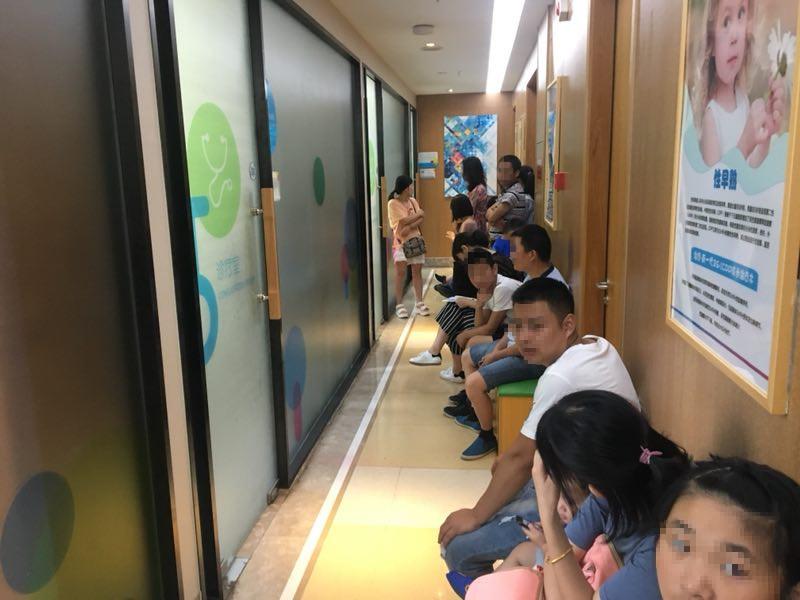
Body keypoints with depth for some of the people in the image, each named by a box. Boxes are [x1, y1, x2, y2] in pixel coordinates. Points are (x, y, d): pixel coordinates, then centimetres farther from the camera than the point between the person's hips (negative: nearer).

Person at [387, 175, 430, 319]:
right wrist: (418, 214, -3)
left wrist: (409, 227, -17)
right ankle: (399, 305, -1)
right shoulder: (393, 203, -9)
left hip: (416, 239, 5)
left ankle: (419, 303, 10)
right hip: (401, 241, -5)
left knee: (417, 271, 5)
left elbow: (421, 220, -1)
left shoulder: (413, 201, 9)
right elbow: (404, 221, -15)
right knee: (400, 271, -7)